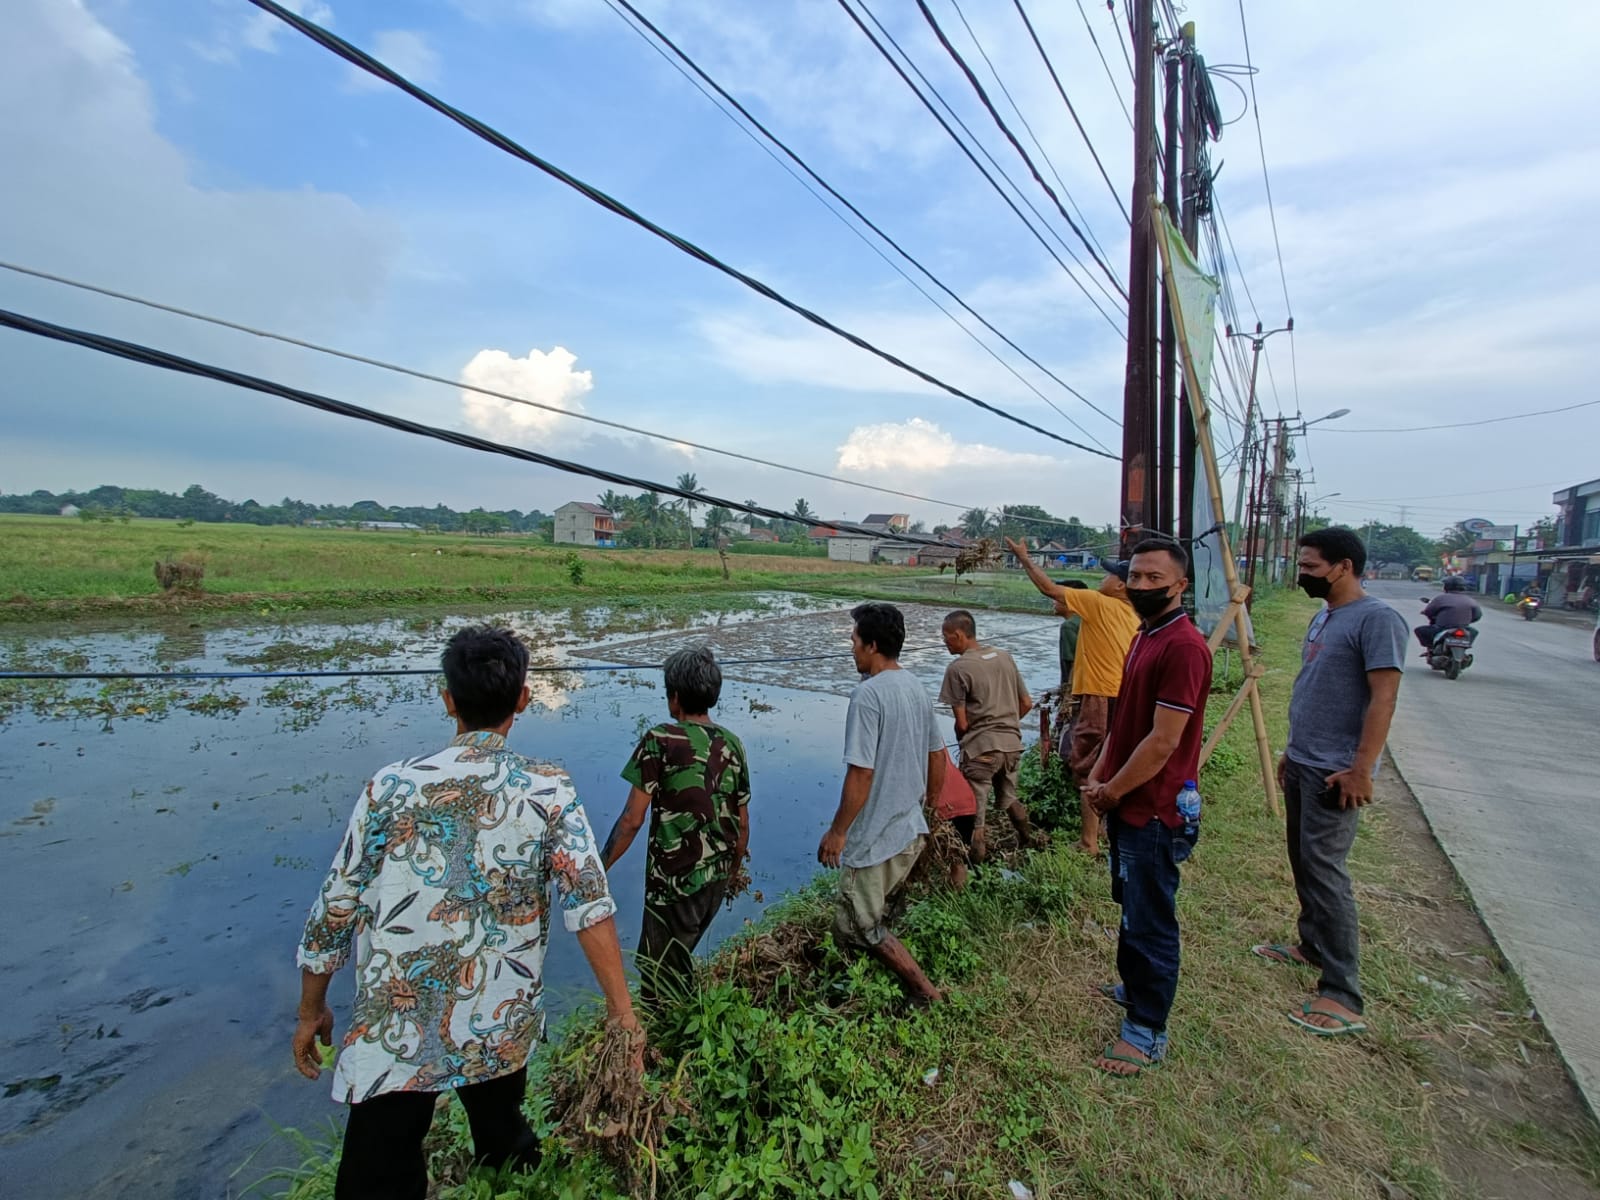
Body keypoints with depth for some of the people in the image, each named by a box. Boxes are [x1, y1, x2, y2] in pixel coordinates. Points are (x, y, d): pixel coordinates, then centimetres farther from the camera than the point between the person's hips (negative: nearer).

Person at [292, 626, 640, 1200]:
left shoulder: (392, 785, -9)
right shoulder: (548, 791, -10)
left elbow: (335, 908, -3)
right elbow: (589, 902, -18)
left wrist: (312, 1010, 12)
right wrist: (621, 1011, -13)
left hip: (395, 1030, -1)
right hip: (502, 1029, 2)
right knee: (507, 1149, 27)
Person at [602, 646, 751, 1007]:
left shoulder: (659, 740, -16)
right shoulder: (732, 744, 1)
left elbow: (633, 819, -16)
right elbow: (742, 823, 7)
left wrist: (601, 868, -4)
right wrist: (734, 869, 22)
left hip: (674, 879, -6)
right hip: (716, 878, 6)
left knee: (660, 978, 14)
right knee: (677, 961, 27)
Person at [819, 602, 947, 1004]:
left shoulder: (868, 695, -23)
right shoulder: (916, 688, 3)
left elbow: (861, 774, -24)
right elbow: (937, 755, 12)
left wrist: (837, 831, -14)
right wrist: (929, 804, 25)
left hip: (874, 839, -8)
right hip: (912, 831, 9)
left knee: (857, 927, 9)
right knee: (878, 918, 24)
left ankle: (926, 992, 13)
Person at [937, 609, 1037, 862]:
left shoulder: (958, 668, -11)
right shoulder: (1005, 657, 7)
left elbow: (962, 723, -9)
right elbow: (1027, 704, 12)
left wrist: (961, 740, 11)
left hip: (981, 748, -7)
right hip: (1013, 743, 7)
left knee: (973, 811, 4)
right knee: (1009, 798, 29)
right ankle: (1027, 842, 39)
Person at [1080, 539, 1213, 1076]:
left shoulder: (1183, 647, -22)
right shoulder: (1143, 637, 10)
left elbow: (1163, 741, -24)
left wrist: (1112, 791, -12)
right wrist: (1099, 776, 6)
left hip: (1154, 813, -10)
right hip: (1127, 806, 10)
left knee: (1150, 921, 5)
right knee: (1132, 906, 25)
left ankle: (1147, 1031, 22)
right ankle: (1135, 987, 45)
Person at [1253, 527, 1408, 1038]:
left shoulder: (1376, 619, -15)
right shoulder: (1323, 618, 13)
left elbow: (1383, 698, -20)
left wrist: (1361, 769, -23)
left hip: (1336, 772, -9)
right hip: (1301, 764, 9)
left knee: (1324, 868, -8)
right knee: (1303, 862, 18)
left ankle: (1343, 998, 0)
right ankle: (1312, 945, 34)